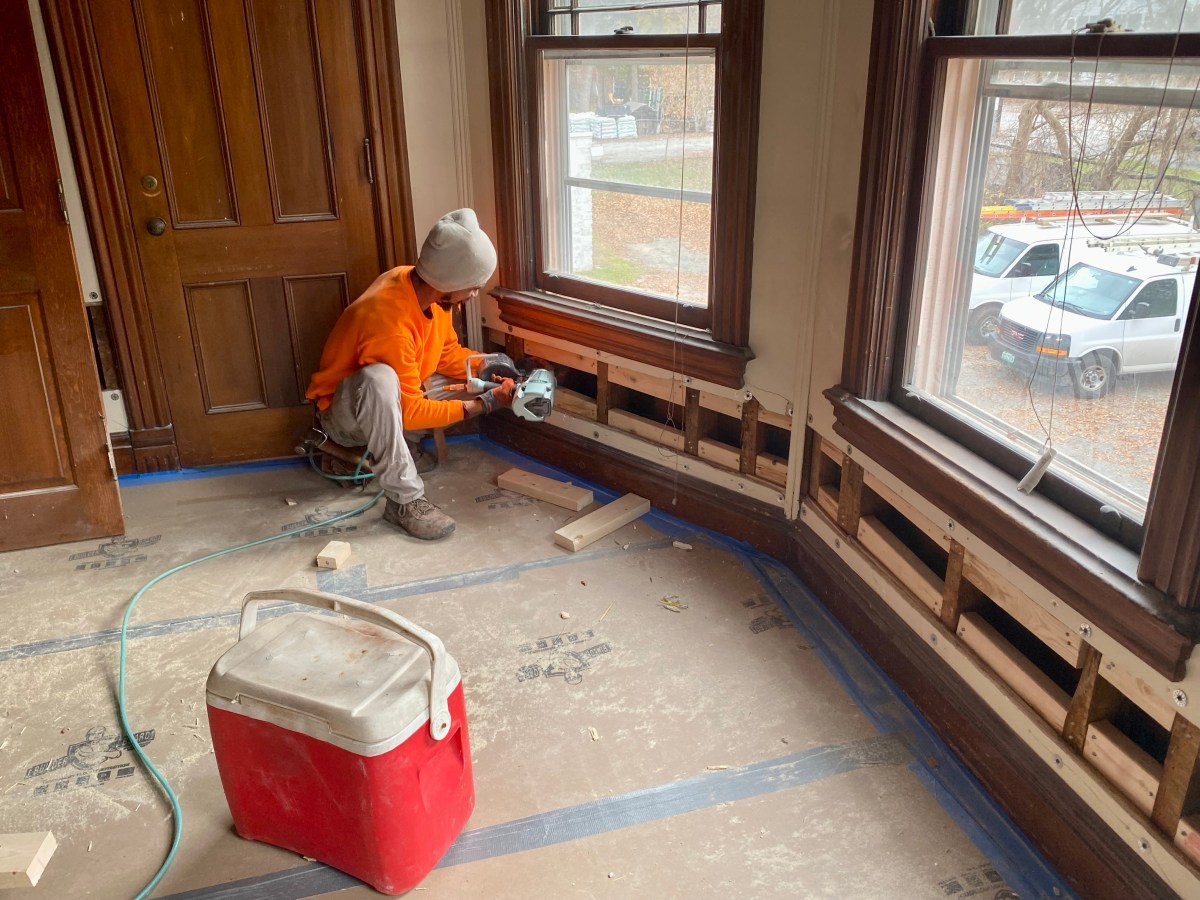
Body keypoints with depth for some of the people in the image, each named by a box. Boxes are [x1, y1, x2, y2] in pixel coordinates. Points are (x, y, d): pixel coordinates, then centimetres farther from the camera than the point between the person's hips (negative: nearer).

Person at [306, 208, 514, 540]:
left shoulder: (428, 288, -13)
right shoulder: (389, 321, -37)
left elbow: (447, 351, 3)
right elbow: (411, 411, -31)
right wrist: (482, 405, -27)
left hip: (402, 396, 8)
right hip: (343, 414, -8)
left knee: (496, 373, 0)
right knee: (379, 378, -43)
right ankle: (404, 500, -29)